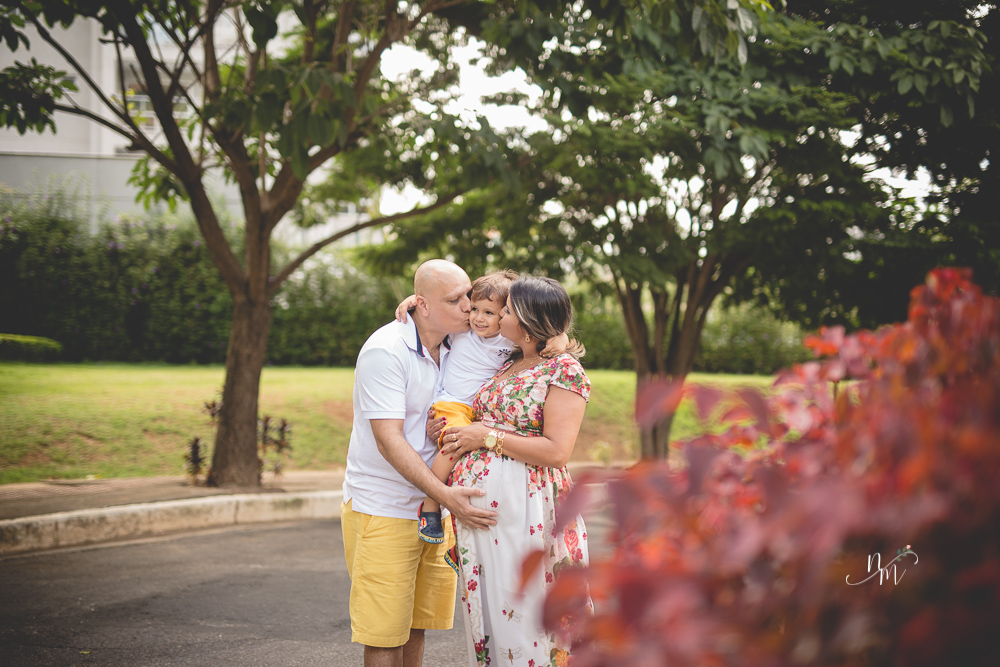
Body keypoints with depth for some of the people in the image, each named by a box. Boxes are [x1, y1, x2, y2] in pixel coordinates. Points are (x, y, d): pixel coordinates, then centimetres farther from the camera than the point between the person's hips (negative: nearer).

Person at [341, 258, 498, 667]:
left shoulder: (455, 348, 7)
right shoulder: (384, 351, -17)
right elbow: (388, 439, -23)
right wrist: (445, 495, -31)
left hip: (433, 510, 7)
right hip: (382, 511, -7)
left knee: (416, 627, 12)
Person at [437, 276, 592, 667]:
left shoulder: (564, 370, -7)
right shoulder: (504, 366, 15)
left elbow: (556, 451, -16)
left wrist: (486, 437, -12)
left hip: (526, 510, -8)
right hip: (476, 503, 8)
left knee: (524, 620, -3)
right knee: (484, 618, 11)